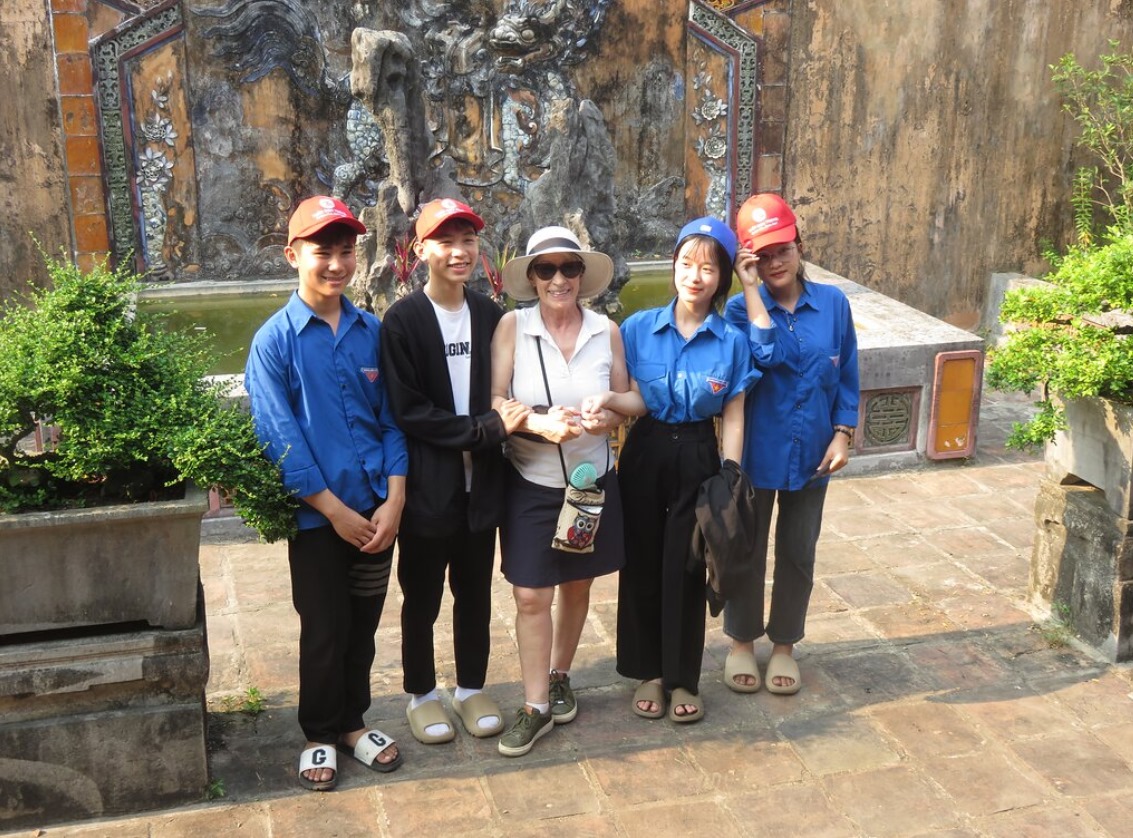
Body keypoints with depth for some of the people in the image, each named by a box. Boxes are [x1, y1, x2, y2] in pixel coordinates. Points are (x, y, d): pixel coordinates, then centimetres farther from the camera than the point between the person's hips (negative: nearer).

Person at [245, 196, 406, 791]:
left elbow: (392, 420, 3)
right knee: (323, 630, 7)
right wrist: (335, 510, -14)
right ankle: (319, 735, 27)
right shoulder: (276, 340, -8)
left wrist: (394, 501, -7)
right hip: (317, 514, -3)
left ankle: (352, 721, 34)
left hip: (376, 509, 3)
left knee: (363, 624, 15)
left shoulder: (373, 332, 2)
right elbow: (280, 438, -12)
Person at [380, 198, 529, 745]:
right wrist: (486, 429, -19)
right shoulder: (402, 320, -12)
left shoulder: (489, 314, 2)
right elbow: (407, 411, -16)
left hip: (480, 483, 4)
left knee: (475, 593, 16)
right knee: (421, 598, 12)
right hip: (426, 487, -4)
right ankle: (420, 695, 31)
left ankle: (472, 689, 35)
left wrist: (504, 422, -9)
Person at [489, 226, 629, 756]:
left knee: (576, 587, 16)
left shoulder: (606, 331, -3)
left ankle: (559, 678, 38)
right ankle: (536, 706, 13)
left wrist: (606, 418, -18)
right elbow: (494, 402, -13)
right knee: (531, 596, -1)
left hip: (592, 479, 3)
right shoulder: (512, 327, -9)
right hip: (530, 483, -2)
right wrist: (540, 423, -29)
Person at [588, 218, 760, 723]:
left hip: (698, 458, -1)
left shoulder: (732, 342, -5)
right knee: (642, 564, 8)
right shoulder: (639, 328, -4)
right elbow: (637, 401, -4)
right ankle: (648, 673, 26)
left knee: (686, 569, 5)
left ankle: (682, 678, 23)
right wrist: (607, 398, -26)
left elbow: (732, 419, -2)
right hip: (646, 453, 1)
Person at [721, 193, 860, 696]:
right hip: (756, 452, -2)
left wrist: (842, 435, -4)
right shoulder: (742, 308, -9)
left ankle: (784, 645, 33)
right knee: (747, 553, 12)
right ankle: (742, 643, 33)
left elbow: (846, 378, 4)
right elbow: (769, 353, -29)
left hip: (811, 455, 2)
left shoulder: (832, 304, -2)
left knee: (798, 555, 14)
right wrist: (751, 287, -25)